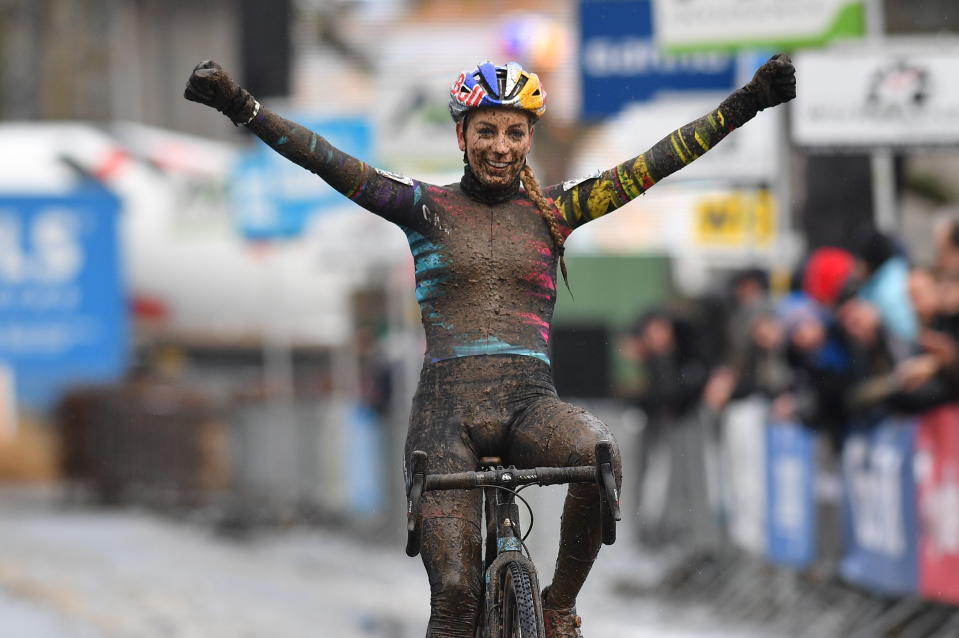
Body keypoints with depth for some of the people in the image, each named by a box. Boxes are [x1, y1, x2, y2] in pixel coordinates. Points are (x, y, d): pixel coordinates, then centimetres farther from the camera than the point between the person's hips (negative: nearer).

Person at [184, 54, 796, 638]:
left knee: (601, 455, -33)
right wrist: (241, 106, -13)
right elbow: (332, 164, -2)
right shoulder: (428, 206, 8)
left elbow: (655, 164, 6)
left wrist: (745, 104, -2)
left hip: (530, 401, 1)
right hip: (447, 405, -1)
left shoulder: (551, 210, 12)